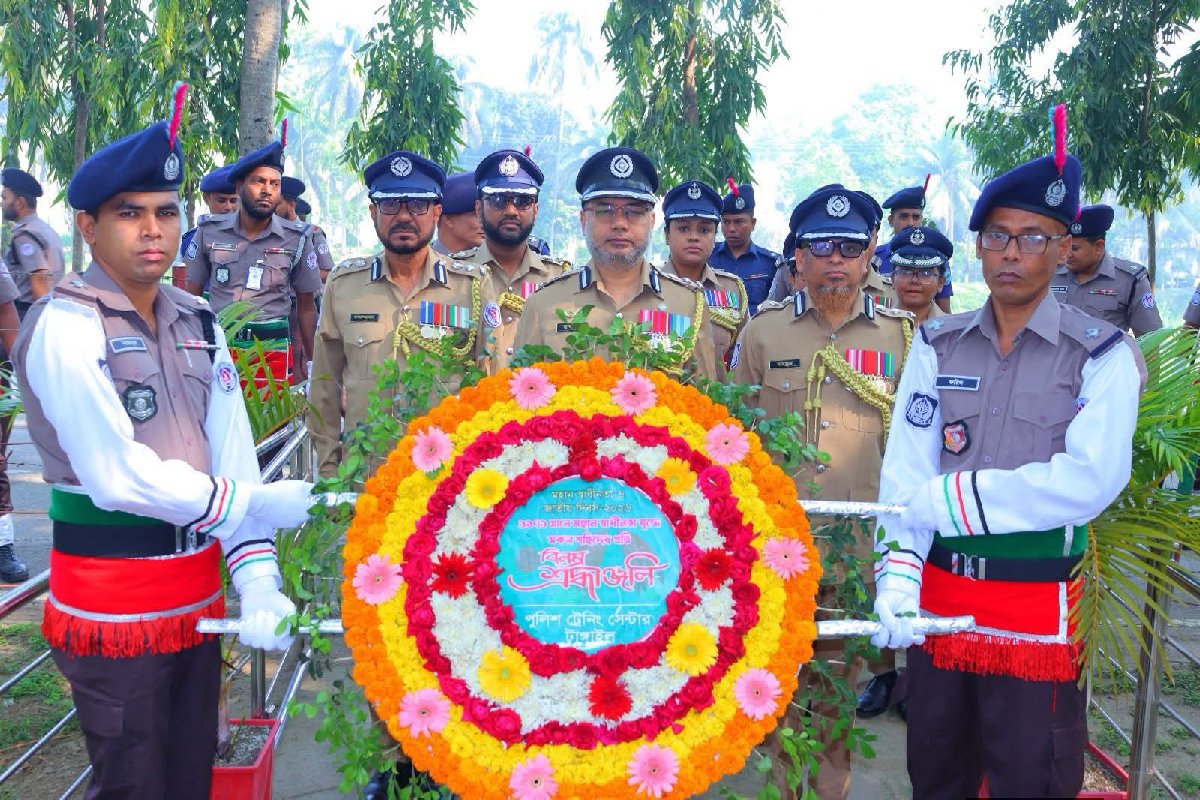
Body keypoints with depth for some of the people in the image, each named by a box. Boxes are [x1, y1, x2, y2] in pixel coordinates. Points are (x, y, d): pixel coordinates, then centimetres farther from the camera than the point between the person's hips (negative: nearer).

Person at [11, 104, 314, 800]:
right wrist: (253, 504, -13)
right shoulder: (65, 326, -13)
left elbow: (232, 458, 0)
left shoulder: (198, 323, 7)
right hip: (113, 608, -6)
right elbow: (119, 476, -21)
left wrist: (257, 576, -11)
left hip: (197, 599, 6)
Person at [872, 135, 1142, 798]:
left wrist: (952, 495, -18)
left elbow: (1089, 481, -20)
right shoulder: (937, 346, 5)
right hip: (937, 599, 3)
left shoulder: (1102, 356, -5)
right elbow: (904, 473, -6)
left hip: (1037, 613, -3)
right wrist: (897, 573, -20)